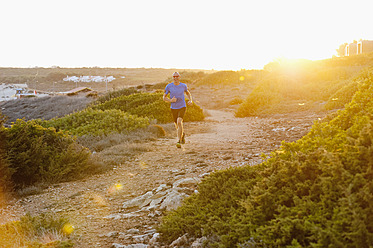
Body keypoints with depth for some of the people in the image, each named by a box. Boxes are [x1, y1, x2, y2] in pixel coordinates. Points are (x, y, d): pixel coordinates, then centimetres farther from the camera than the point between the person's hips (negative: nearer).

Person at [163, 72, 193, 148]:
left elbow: (188, 93, 17)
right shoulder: (169, 86, -8)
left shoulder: (183, 86, -4)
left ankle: (179, 141, -25)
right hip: (173, 108, 2)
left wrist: (191, 101, -2)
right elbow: (164, 97, -1)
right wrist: (171, 100, -22)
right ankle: (182, 134, 49)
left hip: (182, 107, -2)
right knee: (177, 126, 14)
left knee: (179, 122, -26)